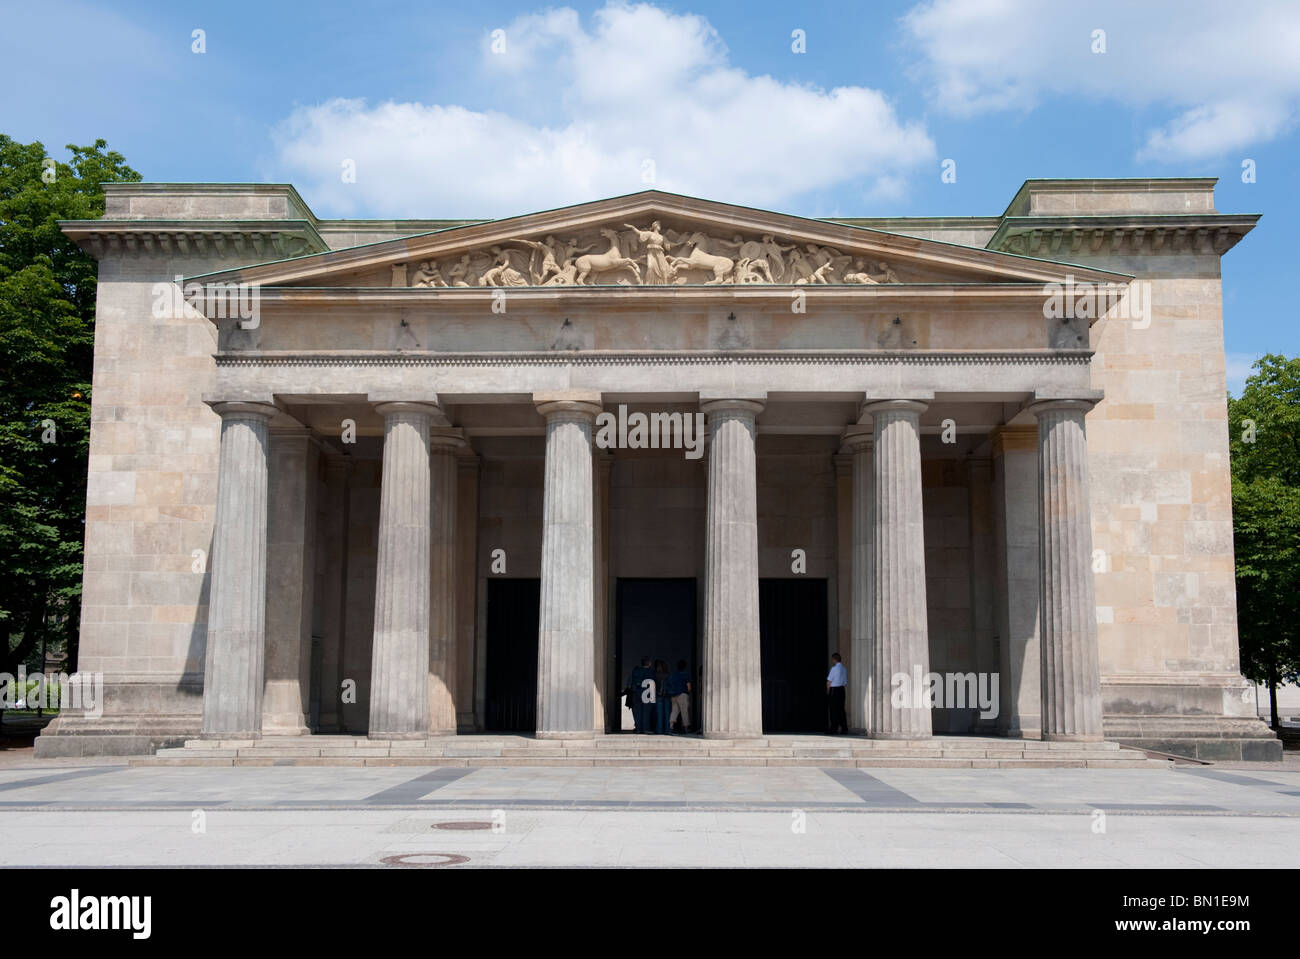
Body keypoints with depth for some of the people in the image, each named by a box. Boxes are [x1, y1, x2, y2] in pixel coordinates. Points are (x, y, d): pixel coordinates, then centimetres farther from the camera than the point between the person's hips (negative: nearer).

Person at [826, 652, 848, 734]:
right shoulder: (844, 669, 9)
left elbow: (829, 682, -11)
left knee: (833, 710, -2)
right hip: (842, 690, 7)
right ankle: (844, 728, 10)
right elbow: (845, 682, 11)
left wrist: (828, 691, 2)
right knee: (841, 709, 10)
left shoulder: (834, 668, -13)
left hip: (834, 690, -7)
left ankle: (834, 728, -2)